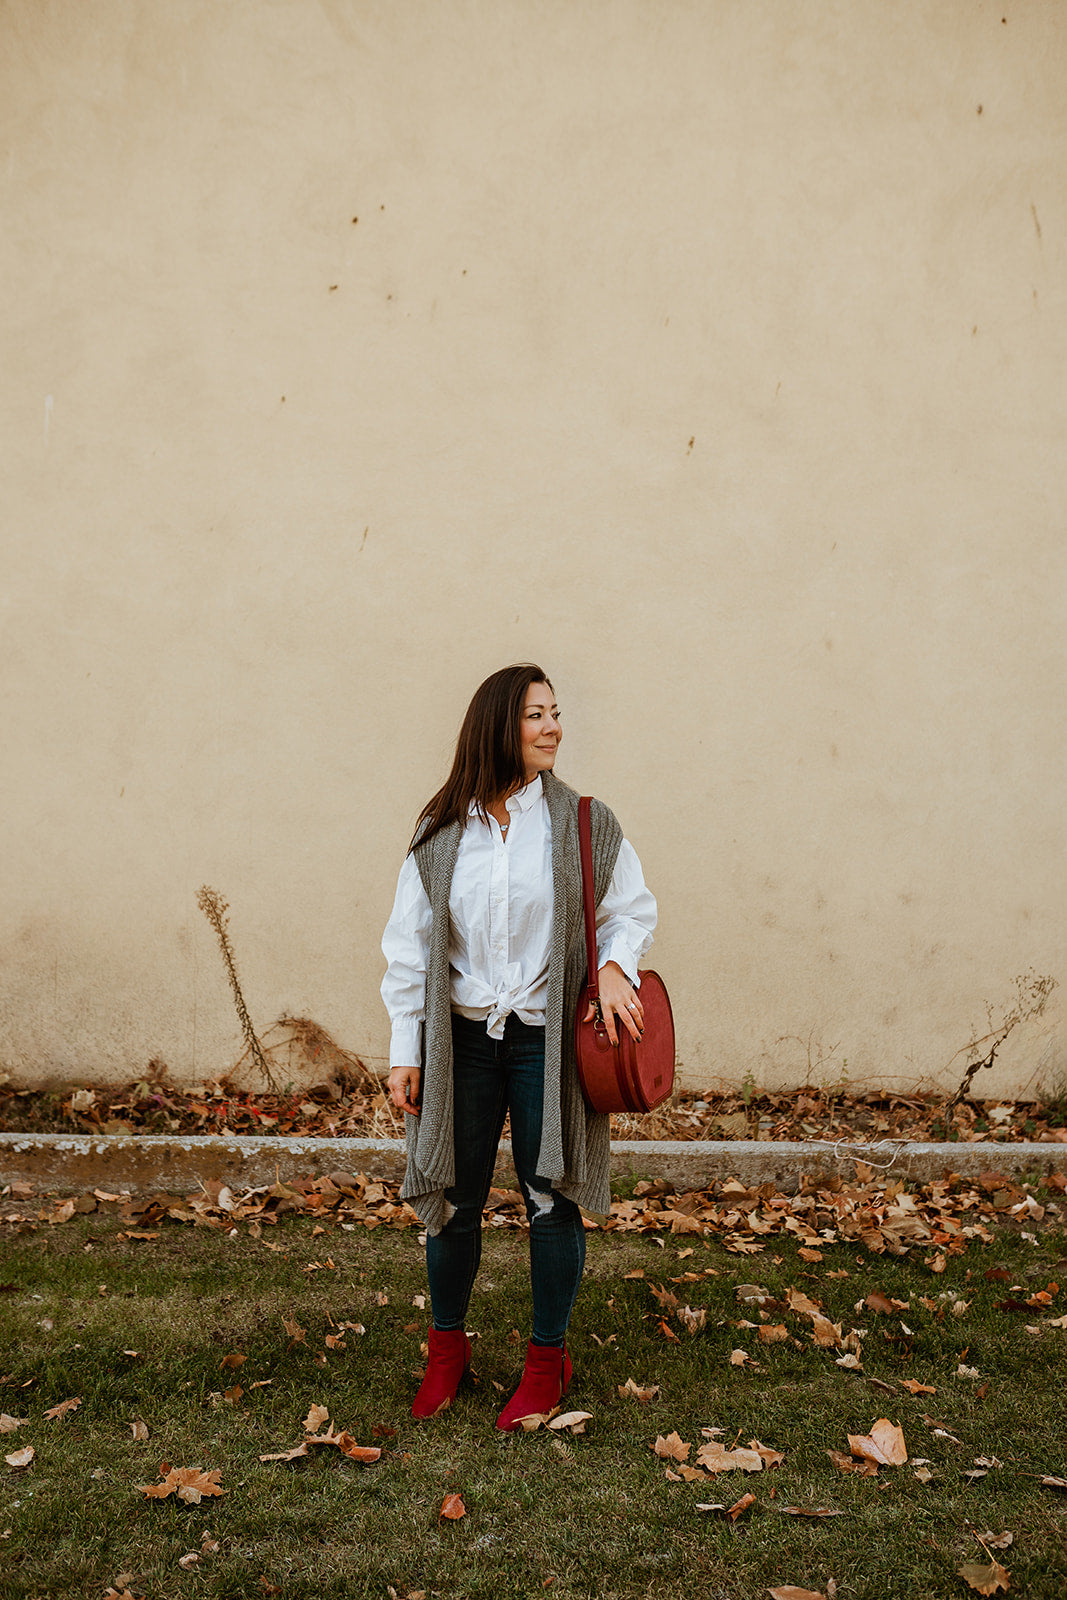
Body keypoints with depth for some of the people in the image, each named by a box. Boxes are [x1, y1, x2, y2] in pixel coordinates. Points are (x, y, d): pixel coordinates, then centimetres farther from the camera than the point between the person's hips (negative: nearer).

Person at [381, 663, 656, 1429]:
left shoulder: (584, 824, -3)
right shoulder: (442, 833, 0)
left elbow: (632, 908, 6)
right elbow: (409, 945, 3)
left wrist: (616, 965, -15)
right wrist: (405, 1050, -1)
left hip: (548, 1040, -1)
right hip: (462, 1037, 1)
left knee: (552, 1199, 5)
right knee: (456, 1197, 9)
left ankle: (547, 1358, 26)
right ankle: (448, 1347, 32)